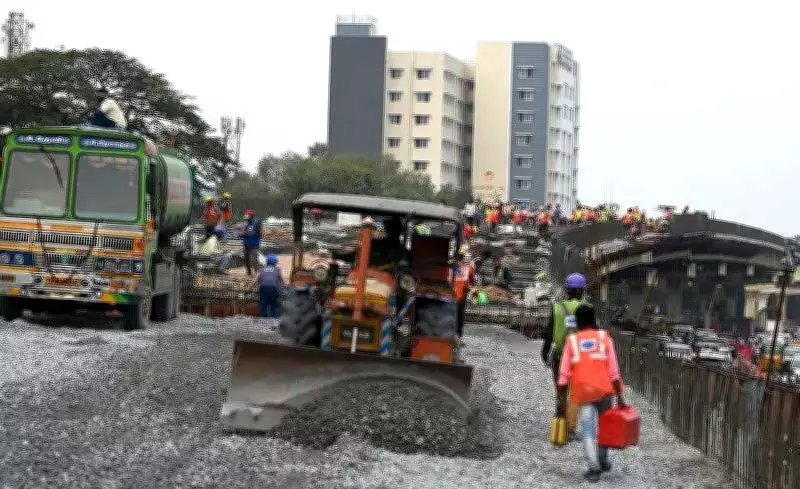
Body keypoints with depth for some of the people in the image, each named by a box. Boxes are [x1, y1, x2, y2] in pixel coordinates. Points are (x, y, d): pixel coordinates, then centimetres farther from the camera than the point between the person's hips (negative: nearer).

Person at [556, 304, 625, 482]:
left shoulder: (572, 341, 5)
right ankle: (603, 460, 27)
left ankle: (594, 468, -6)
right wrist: (619, 397, -2)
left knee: (588, 431, 2)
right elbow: (613, 370, -3)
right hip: (604, 390, 1)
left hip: (583, 392, -1)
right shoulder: (604, 337, 3)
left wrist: (561, 401, 3)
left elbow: (564, 374, 0)